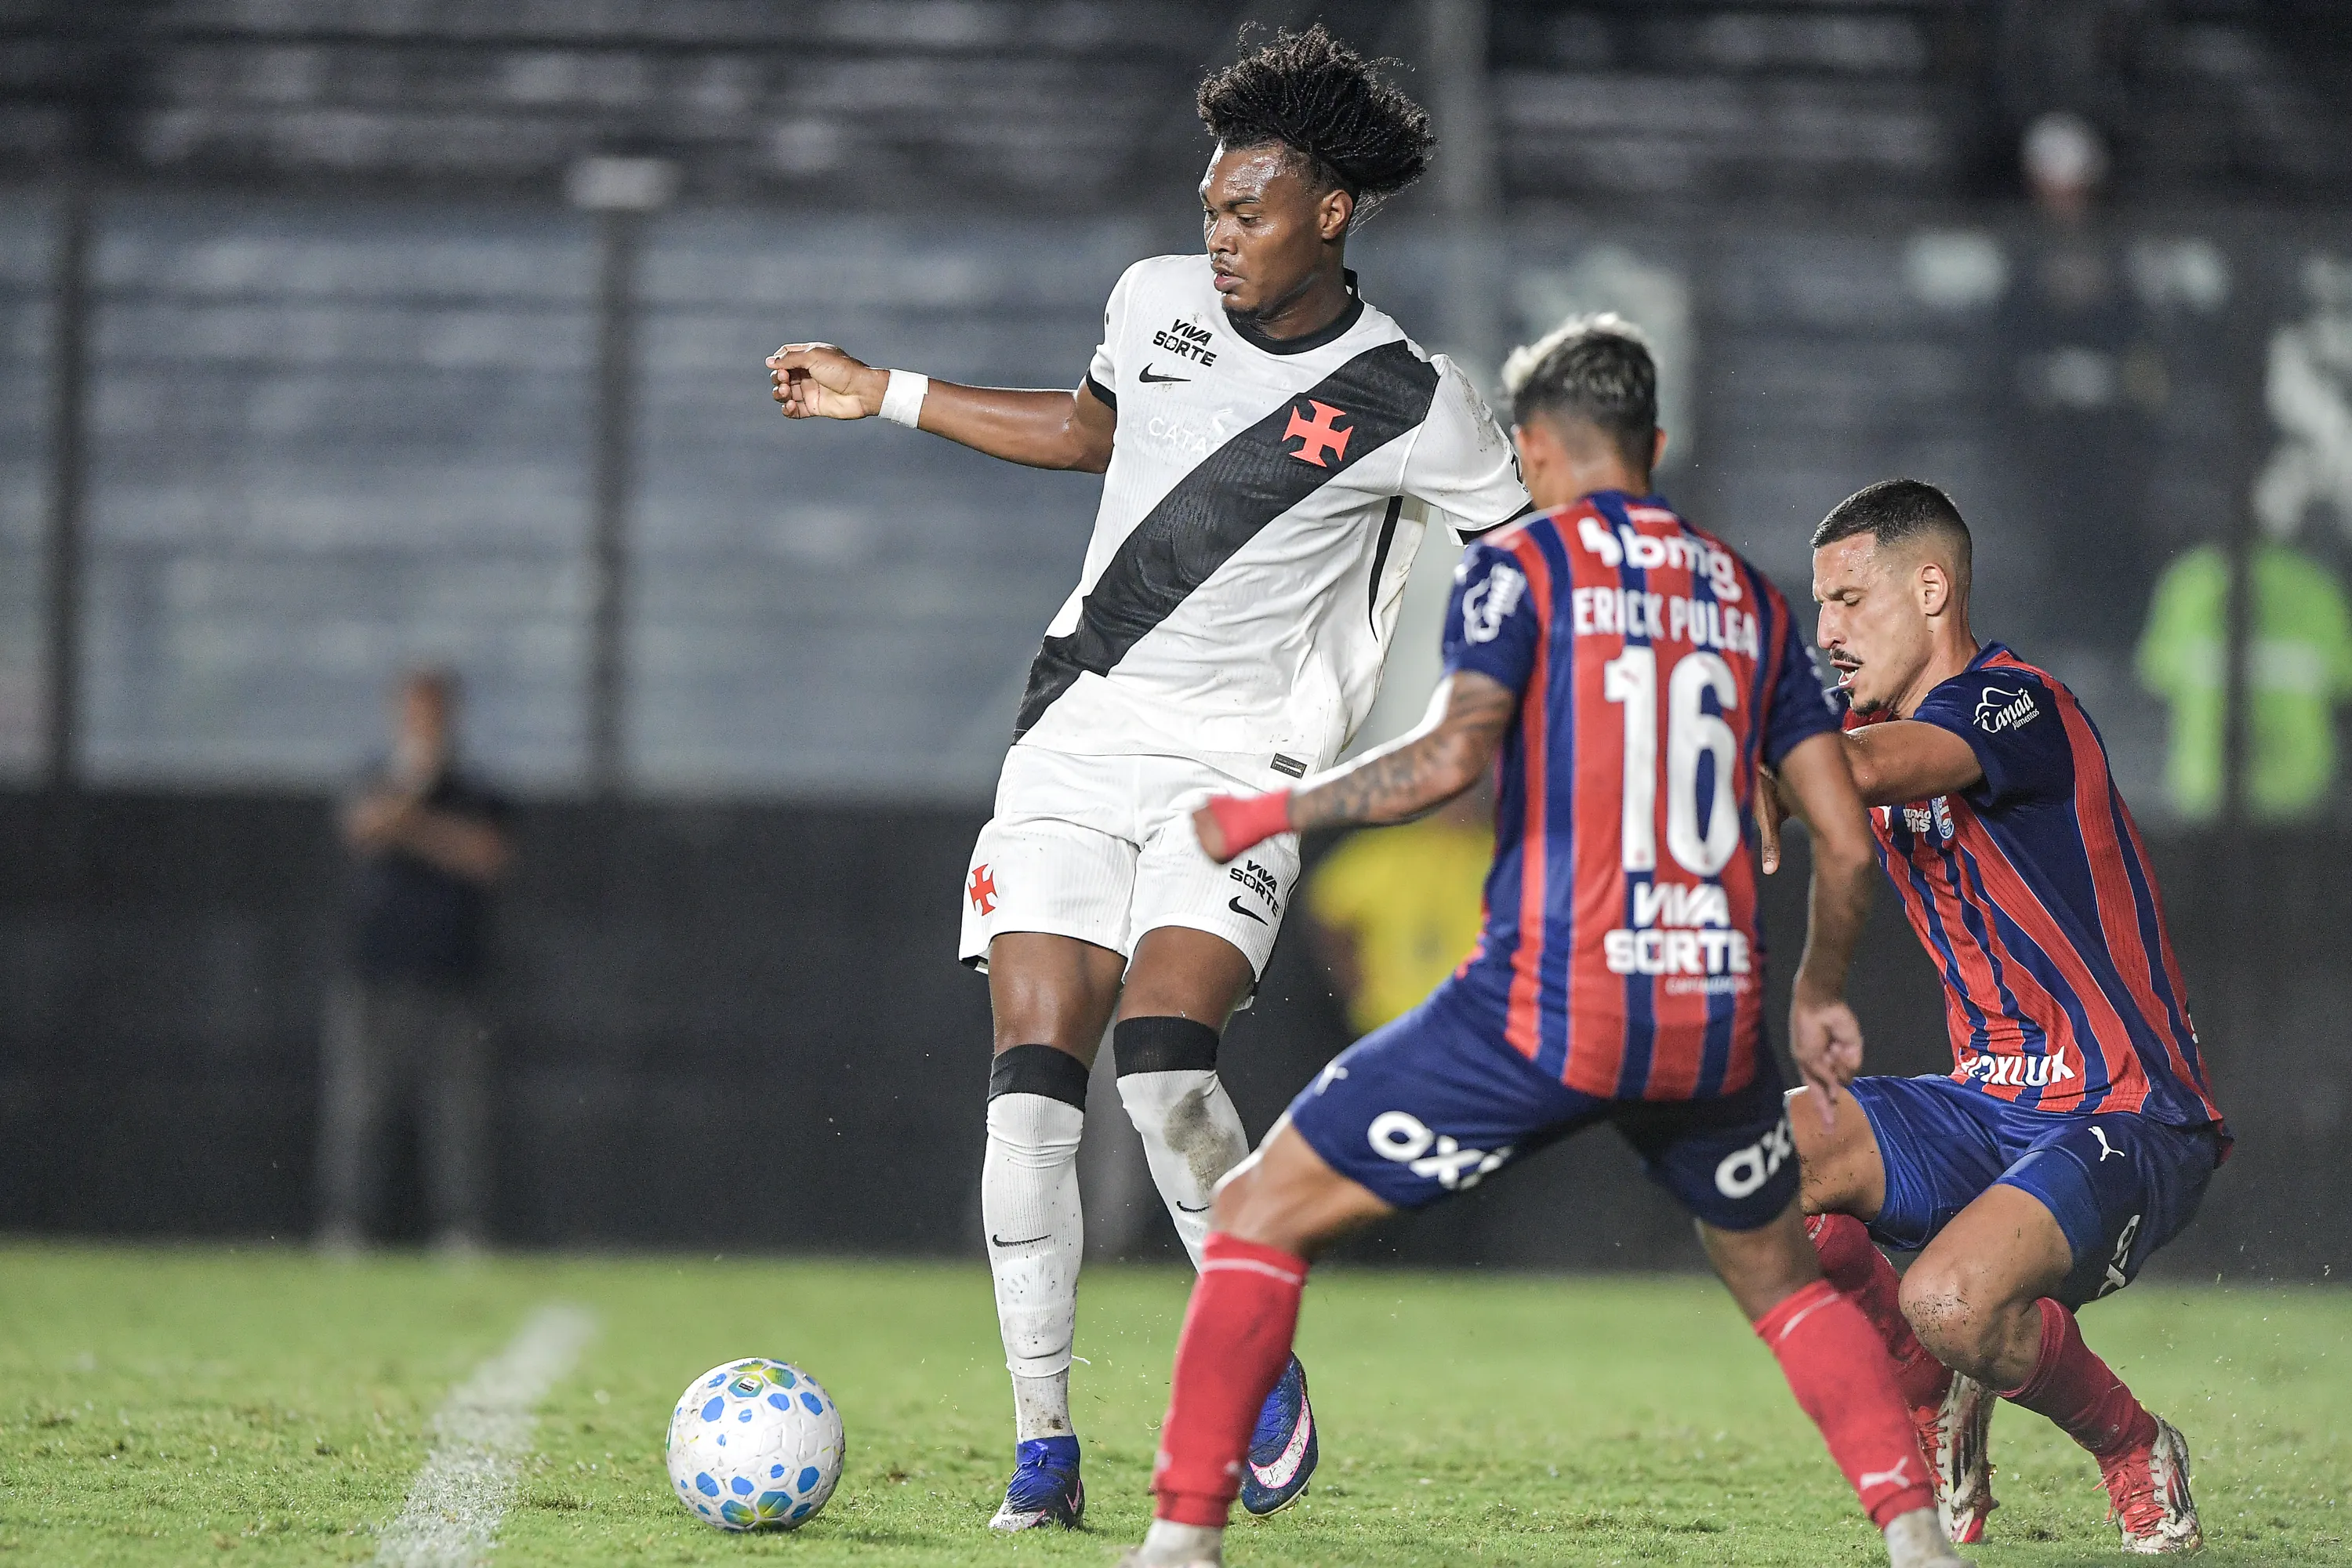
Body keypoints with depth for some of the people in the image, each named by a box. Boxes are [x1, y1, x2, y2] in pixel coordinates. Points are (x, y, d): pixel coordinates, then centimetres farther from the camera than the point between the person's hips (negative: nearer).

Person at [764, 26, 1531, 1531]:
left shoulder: (1407, 402, -8)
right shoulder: (1158, 300, 7)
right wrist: (884, 394, 25)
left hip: (1239, 764, -4)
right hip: (1080, 729, 4)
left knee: (1164, 1056, -24)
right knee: (1033, 1079, -8)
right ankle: (1045, 1448, -1)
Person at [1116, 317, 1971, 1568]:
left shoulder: (1524, 565, 1)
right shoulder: (1748, 597, 16)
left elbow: (1453, 754, -15)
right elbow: (1845, 843, 14)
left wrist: (1269, 813, -4)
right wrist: (1819, 994, 30)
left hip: (1546, 1010, -5)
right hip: (1716, 1023, 5)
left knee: (1260, 1212, 6)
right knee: (1779, 1278, 28)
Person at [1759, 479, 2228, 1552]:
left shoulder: (2014, 704, -17)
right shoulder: (1888, 729, 12)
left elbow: (1855, 769, -34)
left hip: (2128, 1121, -8)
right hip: (1994, 1103, 8)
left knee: (1949, 1301, -32)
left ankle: (2136, 1452, 1)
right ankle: (1931, 1397, 7)